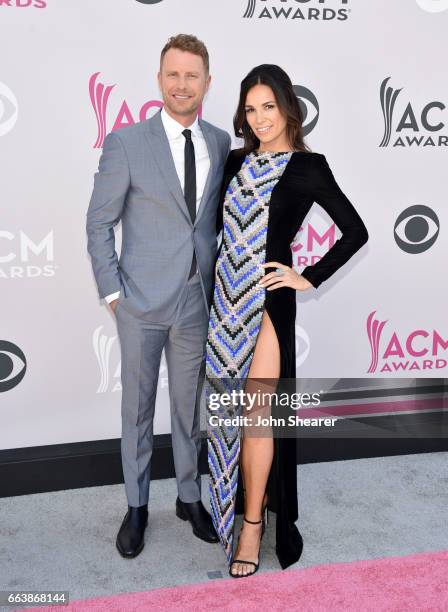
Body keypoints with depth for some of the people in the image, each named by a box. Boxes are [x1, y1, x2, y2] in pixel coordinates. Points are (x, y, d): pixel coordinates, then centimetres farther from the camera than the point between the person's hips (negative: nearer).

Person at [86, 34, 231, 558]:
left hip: (198, 301, 3)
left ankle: (189, 497, 35)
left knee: (189, 406, 16)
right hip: (142, 302, -3)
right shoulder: (125, 143, -7)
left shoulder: (222, 144, 4)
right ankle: (136, 506, 30)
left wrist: (222, 284, 5)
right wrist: (112, 292, -7)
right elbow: (99, 223, -3)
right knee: (137, 407, 11)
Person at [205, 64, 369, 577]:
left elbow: (355, 232, -4)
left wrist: (310, 279, -6)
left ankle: (254, 521, 14)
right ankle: (243, 496, 30)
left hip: (267, 300, -5)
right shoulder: (237, 161, 10)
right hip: (226, 296, 5)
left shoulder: (307, 167, -4)